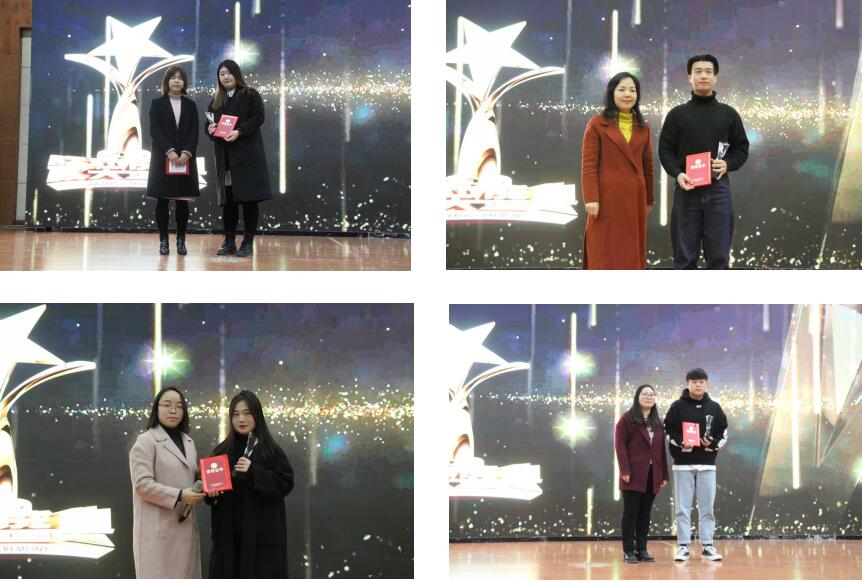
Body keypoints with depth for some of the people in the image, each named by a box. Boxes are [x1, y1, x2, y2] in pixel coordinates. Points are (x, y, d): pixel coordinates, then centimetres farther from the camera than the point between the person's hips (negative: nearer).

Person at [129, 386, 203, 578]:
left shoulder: (188, 442, 17)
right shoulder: (146, 442, -6)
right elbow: (142, 484, -14)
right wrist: (179, 496, -21)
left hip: (185, 525, 7)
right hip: (158, 528, -7)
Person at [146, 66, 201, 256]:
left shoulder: (190, 105, 10)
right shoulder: (157, 104, 4)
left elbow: (194, 131, 3)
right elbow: (155, 130, -5)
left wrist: (187, 153, -12)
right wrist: (169, 151, -17)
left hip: (185, 158, 2)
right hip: (163, 158, -1)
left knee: (182, 200, 0)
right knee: (162, 200, 0)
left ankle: (181, 240, 5)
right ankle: (163, 240, 5)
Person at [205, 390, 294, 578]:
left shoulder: (272, 451, -3)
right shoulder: (222, 451, 9)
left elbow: (285, 483, -9)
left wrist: (253, 471, -19)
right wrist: (211, 493, -6)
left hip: (261, 534, -4)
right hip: (229, 535, 4)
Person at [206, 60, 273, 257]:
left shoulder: (250, 95, 2)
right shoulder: (216, 101, 18)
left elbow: (257, 118, -9)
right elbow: (209, 124, 18)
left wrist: (239, 132, -22)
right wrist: (210, 129, -6)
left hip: (246, 154, -5)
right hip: (224, 157, 5)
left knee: (249, 199, -5)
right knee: (227, 200, 5)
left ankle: (248, 242, -1)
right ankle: (229, 241, 11)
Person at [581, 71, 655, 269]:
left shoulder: (643, 128, 12)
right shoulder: (597, 125, -2)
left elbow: (647, 166, 16)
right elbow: (588, 165, -6)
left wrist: (649, 199, 15)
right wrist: (591, 199, -14)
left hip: (635, 199, 5)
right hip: (607, 199, -4)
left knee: (632, 254, 9)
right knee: (605, 255, 0)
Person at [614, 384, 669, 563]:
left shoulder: (657, 422, 17)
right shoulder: (627, 419, -1)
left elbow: (661, 449, 16)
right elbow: (620, 444, -8)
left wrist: (664, 474, 10)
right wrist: (624, 470, -17)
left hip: (652, 475, 5)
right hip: (634, 474, -5)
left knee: (645, 513, 6)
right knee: (631, 512, -2)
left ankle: (642, 550, 9)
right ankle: (628, 551, 0)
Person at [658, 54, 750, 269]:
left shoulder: (728, 114, 9)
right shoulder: (677, 114, 7)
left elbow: (742, 148, 13)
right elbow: (665, 150, 5)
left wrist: (727, 164, -8)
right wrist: (677, 174, -13)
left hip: (718, 190, 1)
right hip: (686, 190, -1)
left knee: (718, 256, 2)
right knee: (685, 257, 2)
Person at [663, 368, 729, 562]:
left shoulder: (714, 408, 8)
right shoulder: (677, 406, 1)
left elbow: (723, 434, 11)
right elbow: (667, 431, 2)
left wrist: (713, 443, -9)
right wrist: (680, 442, -16)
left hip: (707, 464, 2)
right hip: (683, 464, -2)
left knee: (707, 507, 3)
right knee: (683, 508, 0)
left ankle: (707, 546, 8)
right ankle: (683, 546, 5)